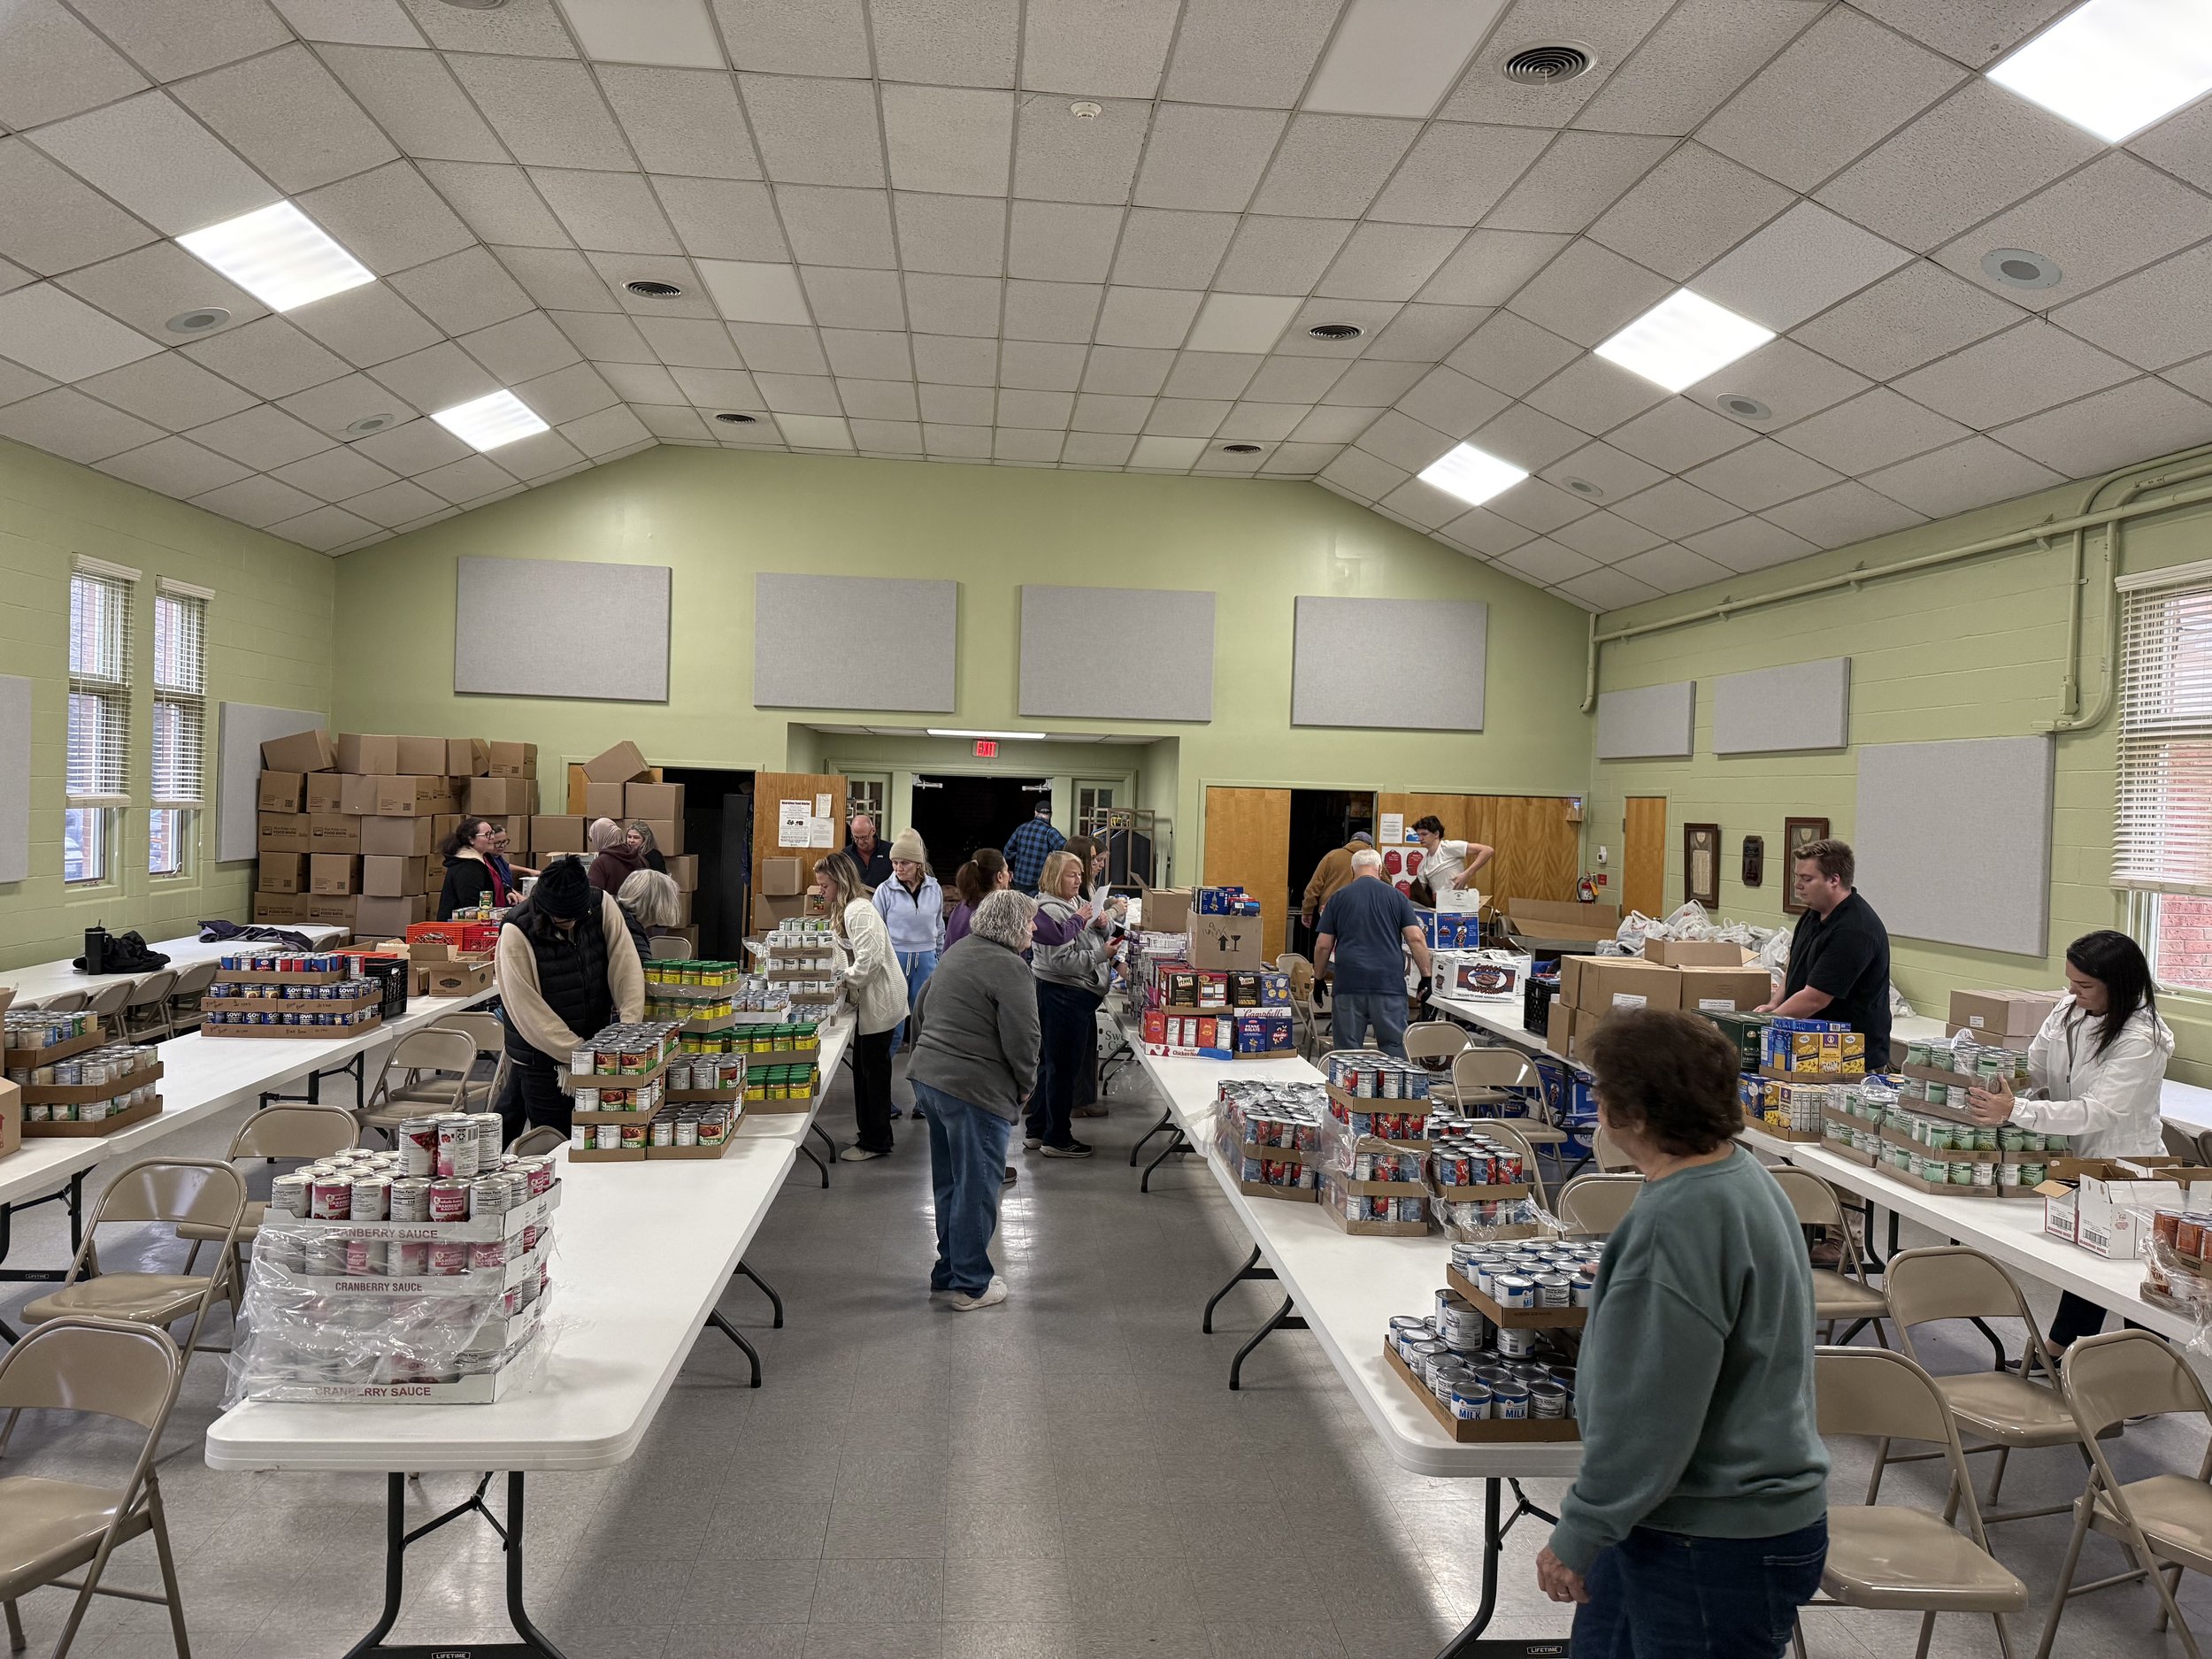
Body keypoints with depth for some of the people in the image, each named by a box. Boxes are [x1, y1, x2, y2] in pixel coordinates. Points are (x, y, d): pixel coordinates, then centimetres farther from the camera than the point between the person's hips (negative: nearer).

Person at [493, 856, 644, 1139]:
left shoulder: (602, 905, -7)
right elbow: (528, 1010, -20)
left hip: (596, 1040, 4)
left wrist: (629, 1024, -21)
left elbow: (626, 967, -9)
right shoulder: (517, 932, -19)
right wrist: (578, 1053, -22)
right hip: (541, 1056, -4)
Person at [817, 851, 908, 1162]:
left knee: (874, 1070, -1)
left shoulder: (858, 912, -19)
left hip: (880, 1000, -10)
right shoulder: (849, 909, 13)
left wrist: (843, 979, -14)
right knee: (864, 1068, 16)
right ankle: (868, 1131, 28)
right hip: (871, 999, 10)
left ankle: (876, 1142, 8)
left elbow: (870, 960, -27)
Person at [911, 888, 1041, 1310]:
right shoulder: (1010, 968, -17)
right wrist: (1025, 1087, -2)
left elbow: (923, 1003, 23)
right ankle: (970, 1285, 12)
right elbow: (1023, 1039, -19)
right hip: (974, 1090, -9)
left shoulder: (958, 951, 12)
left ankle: (948, 1271, 31)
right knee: (977, 1189, 3)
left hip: (927, 1075, 9)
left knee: (948, 1183, 20)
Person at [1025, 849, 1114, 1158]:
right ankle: (1057, 1140, 10)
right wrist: (1102, 954, -18)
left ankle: (1036, 1132, 27)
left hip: (1078, 995, 10)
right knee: (1064, 1068, -1)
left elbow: (1092, 943, 24)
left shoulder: (1077, 903, 12)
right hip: (1061, 996, -10)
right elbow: (1062, 961, -22)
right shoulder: (1049, 910, -17)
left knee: (1052, 1065, 17)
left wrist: (1102, 925, 3)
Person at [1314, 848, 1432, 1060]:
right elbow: (1416, 939, -2)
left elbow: (1323, 945, 6)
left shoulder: (1338, 899, 7)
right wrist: (1426, 976, 2)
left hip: (1349, 984, 0)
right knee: (1395, 1049, 4)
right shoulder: (1397, 897, 7)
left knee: (1347, 1052, 5)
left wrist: (1319, 979, 18)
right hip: (1389, 984, 0)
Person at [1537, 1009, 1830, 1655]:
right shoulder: (1736, 1172, 2)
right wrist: (1620, 1282, 41)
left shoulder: (1681, 1224, -29)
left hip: (1721, 1544, -10)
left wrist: (1579, 1533, -18)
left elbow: (1649, 1414, -27)